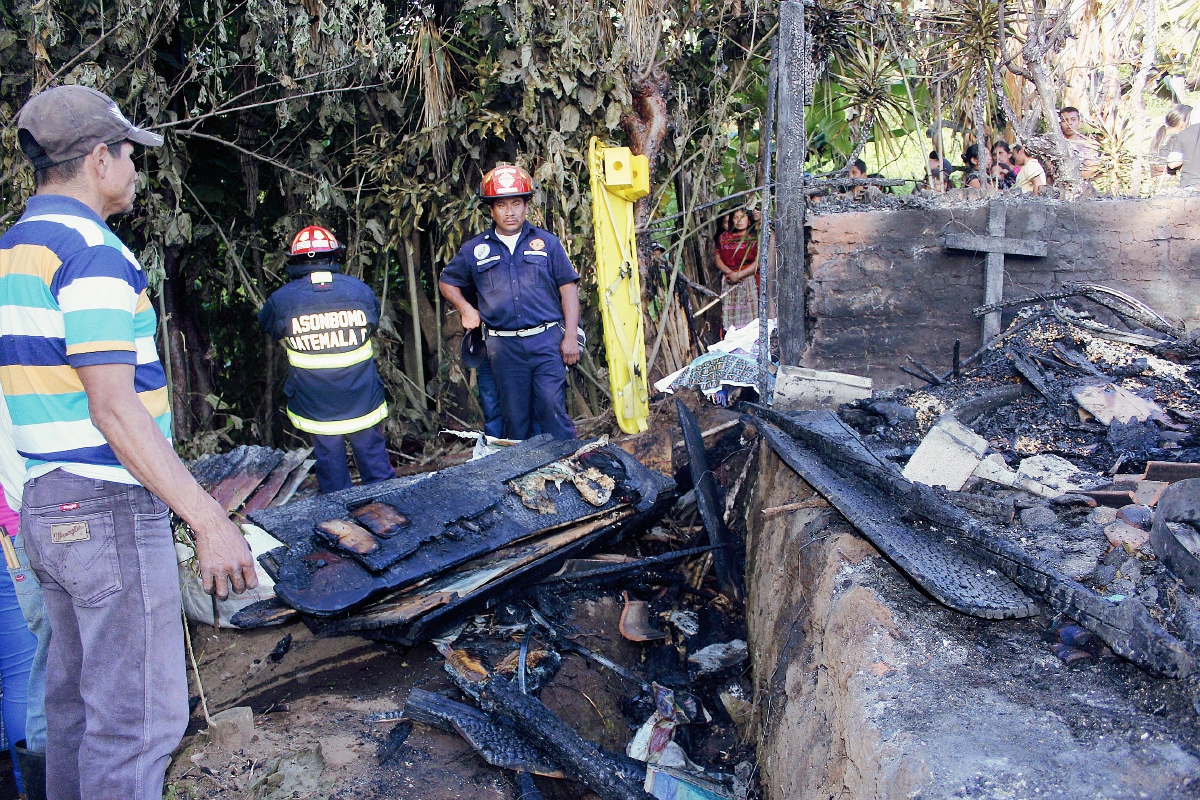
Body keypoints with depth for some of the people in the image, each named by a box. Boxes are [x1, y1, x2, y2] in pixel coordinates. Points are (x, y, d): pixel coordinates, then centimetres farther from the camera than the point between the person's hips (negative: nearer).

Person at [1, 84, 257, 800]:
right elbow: (113, 408, -23)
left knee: (77, 694, 20)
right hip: (109, 509, -10)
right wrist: (211, 520, -24)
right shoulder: (92, 251, -16)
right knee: (139, 714, -1)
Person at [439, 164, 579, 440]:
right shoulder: (474, 249, 9)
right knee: (515, 416, 8)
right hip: (503, 346, 2)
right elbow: (446, 282, 23)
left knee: (554, 409, -6)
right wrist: (466, 309, 6)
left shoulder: (547, 242, 6)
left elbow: (568, 288, 4)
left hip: (547, 339, -1)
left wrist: (571, 336, -3)